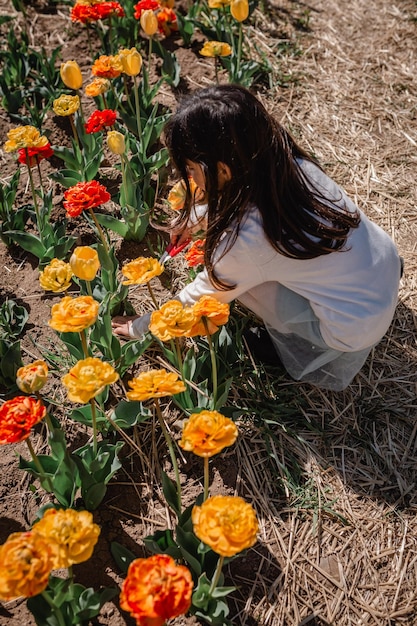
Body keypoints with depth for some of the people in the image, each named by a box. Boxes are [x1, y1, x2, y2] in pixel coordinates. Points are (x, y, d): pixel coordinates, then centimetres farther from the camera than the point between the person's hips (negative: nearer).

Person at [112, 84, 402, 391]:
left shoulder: (245, 237, -30)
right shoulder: (288, 159, -13)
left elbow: (202, 298, -10)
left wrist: (140, 327, 5)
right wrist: (198, 216, 10)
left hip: (357, 328, -6)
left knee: (229, 274, -8)